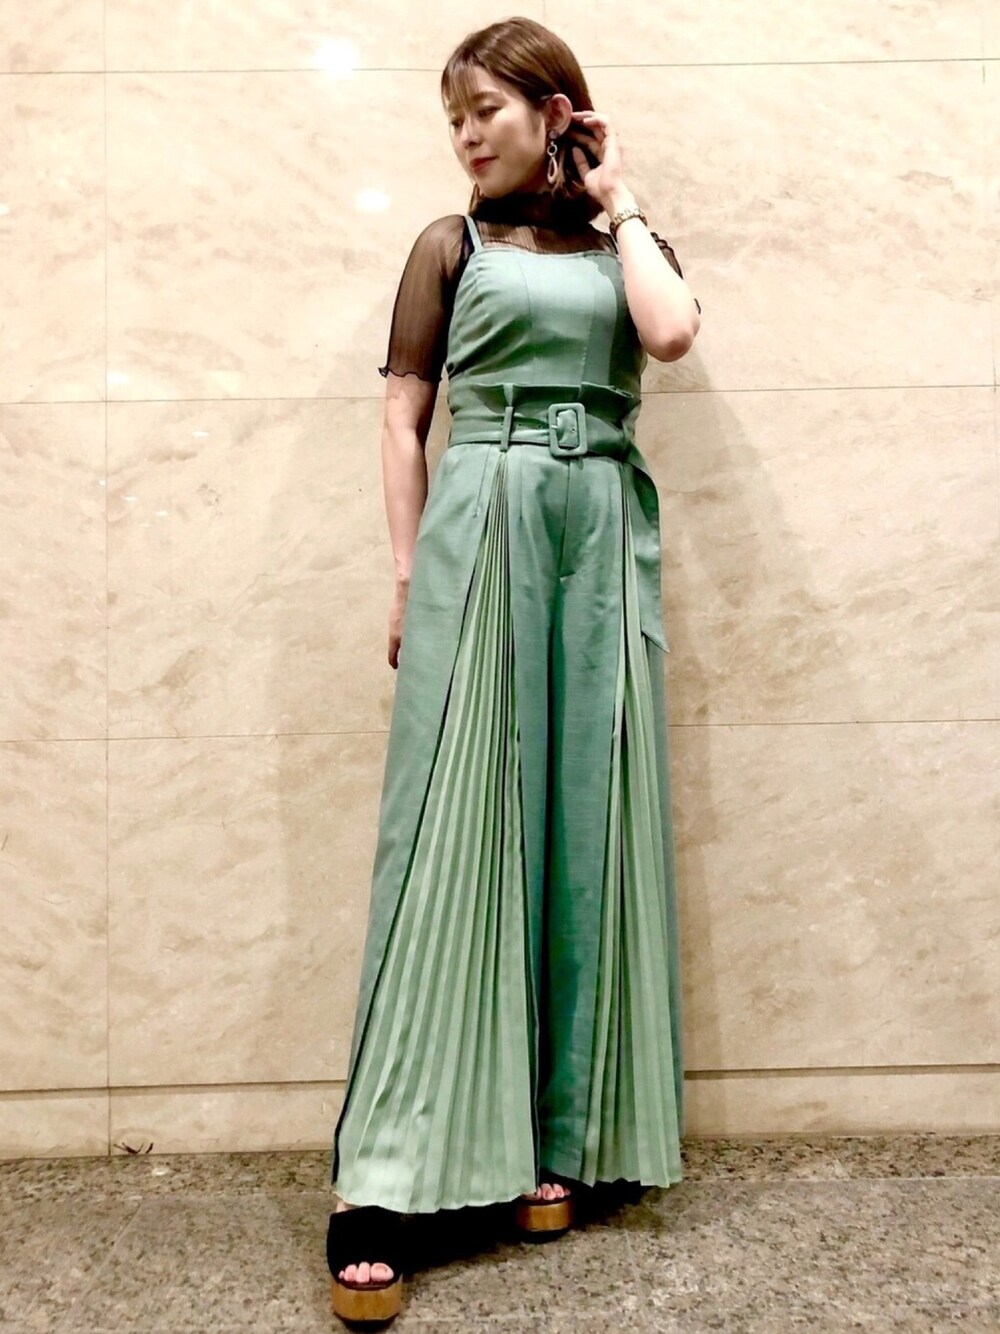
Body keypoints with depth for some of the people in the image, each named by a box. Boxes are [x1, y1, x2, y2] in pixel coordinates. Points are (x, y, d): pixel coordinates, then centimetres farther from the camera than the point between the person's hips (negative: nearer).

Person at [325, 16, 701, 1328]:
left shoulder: (627, 244, 17)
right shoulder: (452, 244, 12)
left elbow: (673, 333, -6)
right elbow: (404, 415, 6)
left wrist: (619, 201, 8)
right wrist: (407, 574, -3)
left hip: (603, 534, 3)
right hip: (480, 528, -2)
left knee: (589, 819, 0)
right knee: (455, 825, -9)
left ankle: (558, 1137, 11)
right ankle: (384, 1179, -6)